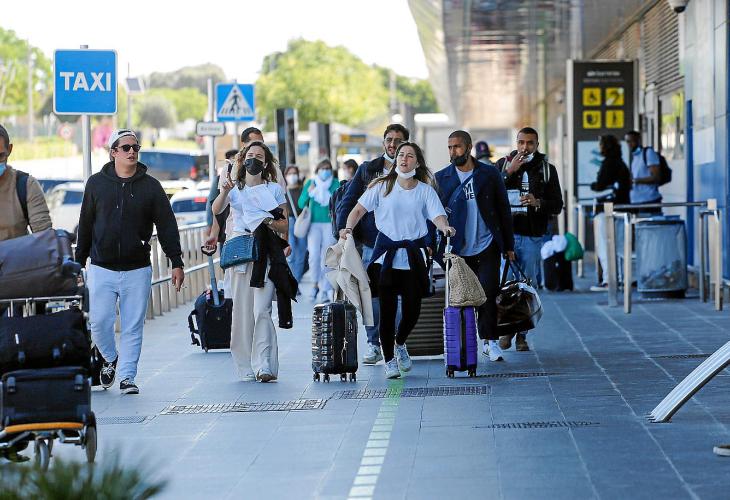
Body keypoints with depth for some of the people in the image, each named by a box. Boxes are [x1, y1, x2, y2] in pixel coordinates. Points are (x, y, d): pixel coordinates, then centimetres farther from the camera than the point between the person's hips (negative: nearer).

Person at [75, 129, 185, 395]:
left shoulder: (150, 186, 3)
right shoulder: (97, 183, 5)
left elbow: (167, 226, 3)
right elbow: (85, 226, 11)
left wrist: (176, 263, -2)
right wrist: (79, 262, 11)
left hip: (137, 270, 0)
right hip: (101, 269, 0)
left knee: (133, 327, 1)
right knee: (99, 322, -4)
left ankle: (127, 377, 9)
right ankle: (111, 358, 23)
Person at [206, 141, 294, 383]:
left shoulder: (274, 189, 10)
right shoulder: (234, 187, 12)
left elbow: (285, 226, 9)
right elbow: (216, 210, -6)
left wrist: (269, 221, -11)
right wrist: (225, 191, -24)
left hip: (266, 255, -2)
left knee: (261, 310, -13)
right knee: (241, 310, 1)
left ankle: (263, 366, -17)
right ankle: (246, 368, 7)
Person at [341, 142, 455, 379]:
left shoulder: (425, 190, 6)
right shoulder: (382, 186, 4)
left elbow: (438, 215, -7)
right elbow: (359, 209, -1)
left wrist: (445, 227, -29)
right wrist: (348, 228, -19)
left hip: (413, 256, 1)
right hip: (386, 254, -1)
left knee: (412, 309, 0)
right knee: (388, 308, -3)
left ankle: (400, 343, 32)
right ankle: (389, 360, 10)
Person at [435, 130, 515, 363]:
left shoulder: (489, 174, 3)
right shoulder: (441, 178, 5)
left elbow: (503, 210, 7)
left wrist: (509, 245, 6)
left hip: (487, 247, -2)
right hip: (458, 250, 2)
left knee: (488, 293, -11)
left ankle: (489, 340, 0)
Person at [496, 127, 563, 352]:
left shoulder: (547, 169, 8)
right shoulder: (503, 164, 7)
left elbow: (557, 205, 6)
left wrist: (538, 202, -13)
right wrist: (509, 172, -13)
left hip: (533, 236, 1)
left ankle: (522, 335, 9)